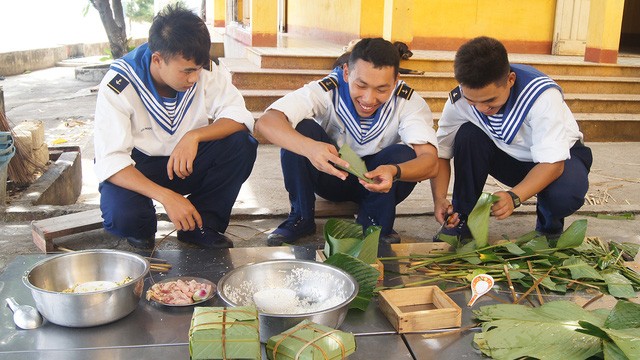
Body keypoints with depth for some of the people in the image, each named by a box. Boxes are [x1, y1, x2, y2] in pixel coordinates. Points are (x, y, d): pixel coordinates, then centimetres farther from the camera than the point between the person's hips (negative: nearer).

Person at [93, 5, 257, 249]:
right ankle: (142, 230, 4)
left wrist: (194, 136, -35)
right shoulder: (119, 84, -24)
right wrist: (165, 196, -41)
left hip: (186, 162, 4)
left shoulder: (203, 70, -15)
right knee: (121, 214, -36)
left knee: (241, 144, -23)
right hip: (135, 168, -3)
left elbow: (240, 117, -17)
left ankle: (201, 225, -4)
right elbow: (110, 161, -28)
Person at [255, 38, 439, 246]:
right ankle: (301, 218, -7)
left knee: (405, 154, -30)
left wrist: (394, 172, -56)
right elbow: (265, 122, -38)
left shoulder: (409, 102, -22)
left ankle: (374, 227, -4)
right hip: (331, 176, 0)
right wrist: (308, 147, -58)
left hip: (377, 181, 1)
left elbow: (430, 161, -34)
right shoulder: (328, 90, -25)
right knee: (299, 129, -27)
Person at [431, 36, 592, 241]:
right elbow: (441, 152, -16)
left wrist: (514, 197, -52)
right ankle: (460, 221, -10)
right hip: (508, 156, 3)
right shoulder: (459, 100, -24)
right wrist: (439, 199, -34)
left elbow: (552, 163, -35)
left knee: (565, 192, -37)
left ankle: (549, 226, 2)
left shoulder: (543, 95, -35)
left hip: (559, 156, -3)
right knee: (469, 135, -27)